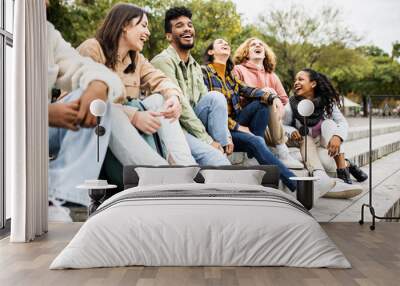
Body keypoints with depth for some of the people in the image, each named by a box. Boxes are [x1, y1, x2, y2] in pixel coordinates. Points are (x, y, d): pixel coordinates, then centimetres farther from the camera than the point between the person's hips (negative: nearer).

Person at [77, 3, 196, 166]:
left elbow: (159, 80, -1)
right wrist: (133, 116, -32)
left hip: (123, 124, 6)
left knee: (158, 99, -13)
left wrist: (173, 97, -25)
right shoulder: (91, 49, -12)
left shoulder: (137, 58, 12)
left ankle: (186, 167, -29)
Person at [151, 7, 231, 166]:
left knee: (216, 97, -17)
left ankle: (221, 151, -17)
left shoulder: (195, 66, 14)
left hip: (191, 124, 7)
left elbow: (208, 102, 9)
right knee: (213, 157, -29)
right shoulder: (163, 61, -12)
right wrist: (208, 140, -19)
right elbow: (179, 105, -19)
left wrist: (226, 136, -4)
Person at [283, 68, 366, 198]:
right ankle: (323, 181, -62)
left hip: (325, 138, 1)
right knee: (306, 140, -34)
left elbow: (342, 122, -19)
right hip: (306, 140, 0)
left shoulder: (327, 101, -11)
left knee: (328, 123, -28)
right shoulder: (292, 105, -10)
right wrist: (292, 132, -29)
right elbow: (283, 125, -5)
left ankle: (342, 173, -38)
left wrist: (337, 136, -42)